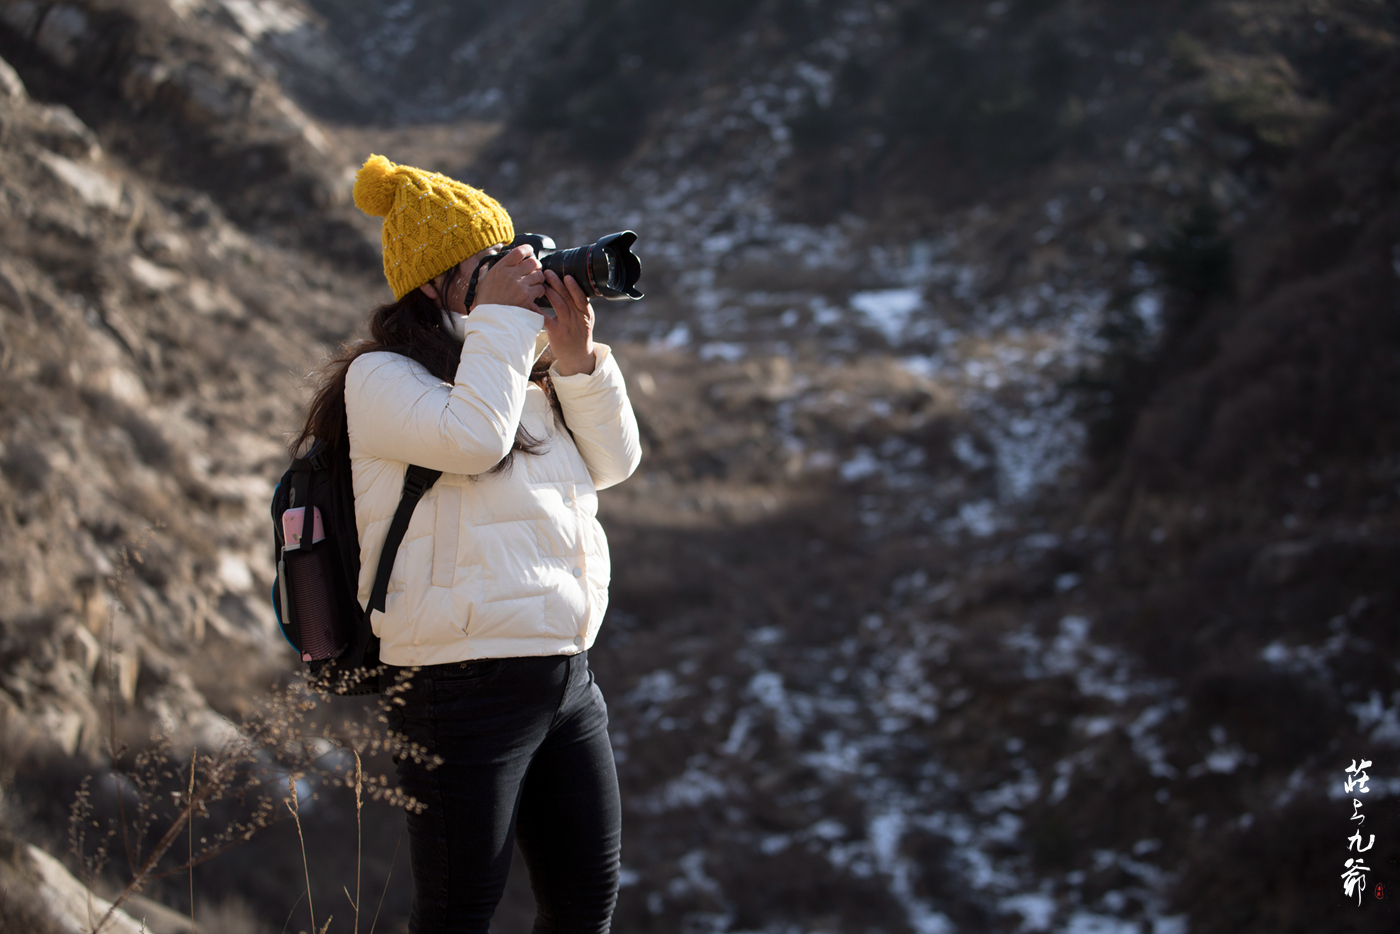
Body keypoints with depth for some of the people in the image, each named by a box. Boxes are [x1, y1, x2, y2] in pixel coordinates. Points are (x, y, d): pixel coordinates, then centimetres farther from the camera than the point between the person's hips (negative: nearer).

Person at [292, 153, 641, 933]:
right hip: (465, 685, -7)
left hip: (568, 677, 8)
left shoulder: (525, 377, 17)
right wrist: (502, 317, -12)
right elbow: (472, 436, -22)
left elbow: (614, 461, 13)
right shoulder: (380, 377, -5)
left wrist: (578, 359, 0)